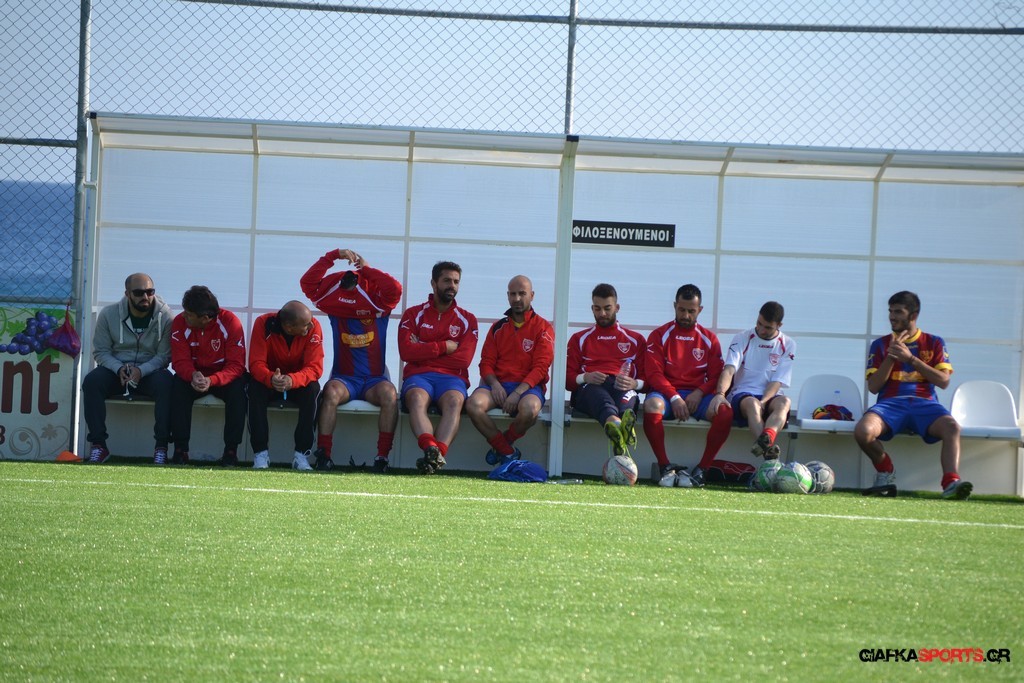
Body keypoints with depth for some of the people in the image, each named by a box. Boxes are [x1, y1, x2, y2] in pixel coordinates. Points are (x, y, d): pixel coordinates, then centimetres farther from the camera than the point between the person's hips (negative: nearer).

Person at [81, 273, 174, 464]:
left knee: (165, 383, -35)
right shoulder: (109, 314, -2)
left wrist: (141, 371, -26)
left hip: (150, 370, -1)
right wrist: (119, 369, -21)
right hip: (115, 368, 1)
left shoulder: (165, 316, -7)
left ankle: (161, 447, -29)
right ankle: (98, 445, -25)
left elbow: (164, 355, -8)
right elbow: (100, 351, -1)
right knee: (91, 381, -29)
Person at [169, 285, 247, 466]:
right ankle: (180, 450, -26)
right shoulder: (180, 323, -14)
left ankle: (231, 450, -25)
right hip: (194, 375, 2)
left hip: (224, 376, -2)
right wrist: (193, 375, -40)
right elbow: (180, 361, -15)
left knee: (238, 390, -33)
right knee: (178, 388, -30)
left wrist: (211, 381, -41)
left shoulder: (230, 322, -21)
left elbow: (236, 365, -23)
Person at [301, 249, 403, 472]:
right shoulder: (333, 304, 6)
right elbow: (308, 282, -3)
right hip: (344, 379, 0)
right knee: (331, 392, -33)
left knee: (389, 394, -33)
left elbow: (395, 289, -19)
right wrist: (334, 256, -7)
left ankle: (383, 456, -33)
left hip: (374, 379, 0)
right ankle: (323, 455, -35)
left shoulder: (379, 304, 1)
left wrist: (367, 269, -8)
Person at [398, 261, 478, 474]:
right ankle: (432, 449, -61)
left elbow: (463, 360, 1)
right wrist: (444, 347, -1)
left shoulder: (467, 320, 15)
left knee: (454, 401, -36)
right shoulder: (413, 315, 15)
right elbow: (406, 351, -2)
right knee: (417, 398, -37)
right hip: (418, 376, 0)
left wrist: (425, 352, 1)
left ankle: (436, 454, -58)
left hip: (452, 377, 0)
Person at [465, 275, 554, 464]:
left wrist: (518, 392, -18)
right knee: (474, 404, -30)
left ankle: (501, 446, -9)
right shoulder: (498, 328, 18)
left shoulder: (543, 328, 5)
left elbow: (540, 367, -5)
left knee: (530, 408, -39)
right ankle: (509, 453, -16)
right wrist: (494, 384, -11)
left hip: (528, 386, -3)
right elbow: (486, 363, 12)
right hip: (498, 383, 3)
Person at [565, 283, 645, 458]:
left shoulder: (635, 339, 28)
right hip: (589, 389, -1)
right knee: (598, 394, -42)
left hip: (622, 388, 1)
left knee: (626, 396, -41)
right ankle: (615, 422, -79)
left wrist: (634, 383, -8)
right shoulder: (579, 339, 29)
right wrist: (585, 377, -7)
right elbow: (568, 378, 17)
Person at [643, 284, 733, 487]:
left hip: (698, 395, 2)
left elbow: (716, 375, 8)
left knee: (725, 411, -30)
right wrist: (674, 398, -18)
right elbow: (654, 374, -3)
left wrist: (699, 393, -13)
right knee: (651, 405, -38)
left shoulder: (709, 339, 14)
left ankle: (702, 468, -22)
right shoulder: (659, 335, 8)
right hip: (667, 393, -2)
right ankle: (665, 467, -27)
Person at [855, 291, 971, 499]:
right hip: (891, 402, 1)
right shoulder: (881, 345, 16)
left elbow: (943, 381, 1)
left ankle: (951, 483, -48)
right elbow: (873, 386, 7)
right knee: (863, 431, -32)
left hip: (924, 403, -1)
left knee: (952, 427, -35)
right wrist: (891, 357, -5)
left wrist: (910, 358, -7)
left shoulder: (934, 343, 14)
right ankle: (885, 472, -4)